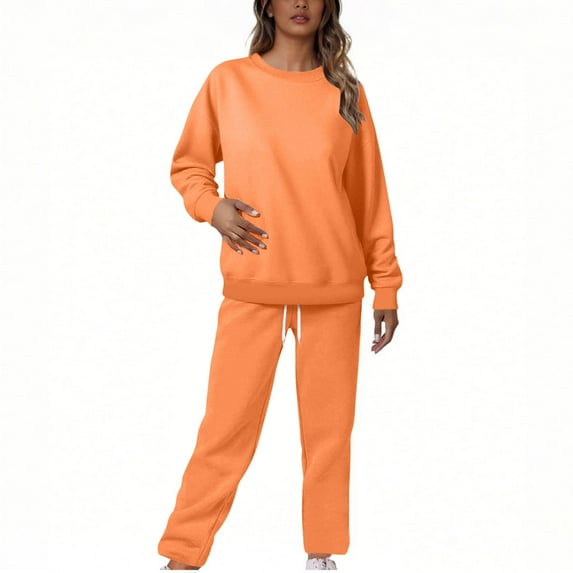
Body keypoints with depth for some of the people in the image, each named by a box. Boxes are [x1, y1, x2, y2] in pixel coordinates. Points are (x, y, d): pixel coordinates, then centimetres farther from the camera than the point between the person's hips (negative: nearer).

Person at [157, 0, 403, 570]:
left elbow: (370, 195, 7)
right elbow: (188, 166, 11)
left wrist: (386, 286, 6)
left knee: (329, 426, 7)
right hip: (251, 286, -1)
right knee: (227, 425, 0)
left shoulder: (346, 93, 5)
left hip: (335, 289, 1)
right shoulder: (228, 80, 2)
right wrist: (212, 205, -10)